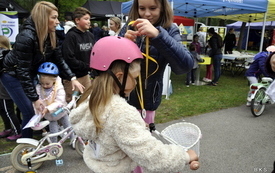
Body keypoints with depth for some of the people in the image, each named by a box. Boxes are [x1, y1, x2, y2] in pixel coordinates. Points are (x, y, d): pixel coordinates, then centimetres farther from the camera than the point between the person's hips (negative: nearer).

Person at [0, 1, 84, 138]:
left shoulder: (50, 35, -9)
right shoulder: (26, 37, -31)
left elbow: (58, 59, -5)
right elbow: (22, 71, -30)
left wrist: (72, 78, -18)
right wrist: (35, 98, -31)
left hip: (30, 74, 7)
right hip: (13, 75, -7)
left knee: (41, 109, 7)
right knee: (29, 112, -8)